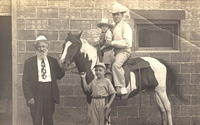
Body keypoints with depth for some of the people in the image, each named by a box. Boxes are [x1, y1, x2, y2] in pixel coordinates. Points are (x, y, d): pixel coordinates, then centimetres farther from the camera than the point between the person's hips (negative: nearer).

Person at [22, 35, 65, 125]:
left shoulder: (53, 61, 8)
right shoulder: (29, 62, 0)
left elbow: (59, 76, 10)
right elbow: (25, 81, -2)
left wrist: (60, 66, -9)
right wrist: (29, 97, -11)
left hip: (50, 95, 2)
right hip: (36, 95, -2)